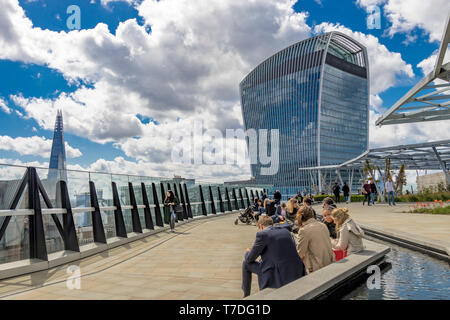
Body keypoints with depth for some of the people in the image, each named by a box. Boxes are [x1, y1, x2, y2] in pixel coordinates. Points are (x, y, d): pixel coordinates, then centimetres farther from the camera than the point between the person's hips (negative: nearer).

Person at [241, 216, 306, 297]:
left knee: (246, 263, 11)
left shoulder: (262, 234, -7)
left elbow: (250, 259, 1)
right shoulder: (286, 231, 13)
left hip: (278, 277, -7)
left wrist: (248, 252, 24)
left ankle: (246, 296, 26)